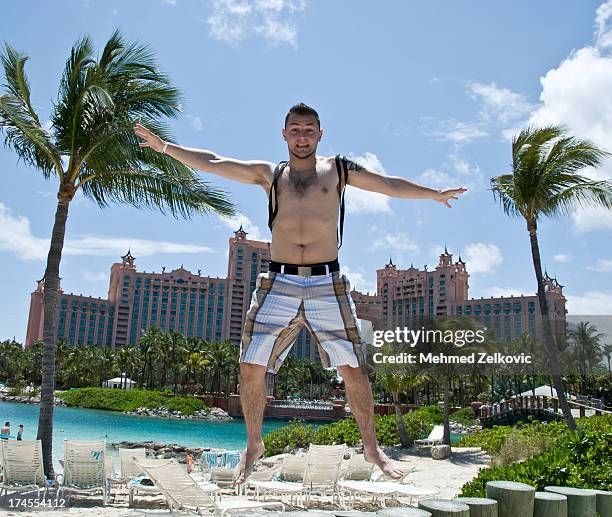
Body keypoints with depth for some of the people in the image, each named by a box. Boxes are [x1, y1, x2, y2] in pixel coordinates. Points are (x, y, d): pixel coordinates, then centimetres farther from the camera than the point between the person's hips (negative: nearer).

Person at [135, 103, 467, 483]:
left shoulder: (338, 170, 11)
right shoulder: (269, 174, 12)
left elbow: (389, 185, 13)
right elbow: (210, 163, 9)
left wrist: (434, 194, 13)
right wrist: (164, 146, 5)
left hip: (328, 285, 0)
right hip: (279, 285, 1)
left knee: (354, 369, 2)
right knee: (251, 367, -2)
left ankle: (372, 447, 21)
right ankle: (253, 445, 20)